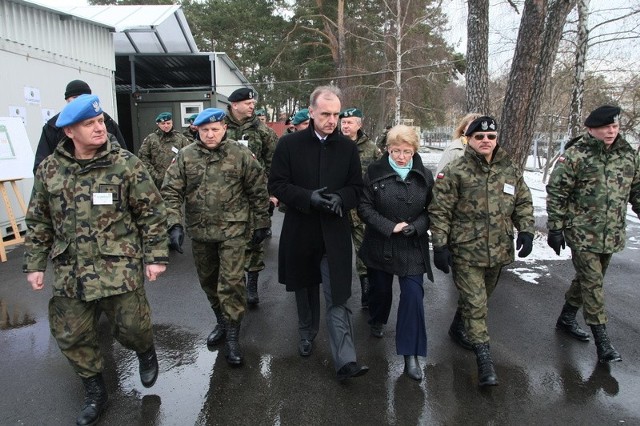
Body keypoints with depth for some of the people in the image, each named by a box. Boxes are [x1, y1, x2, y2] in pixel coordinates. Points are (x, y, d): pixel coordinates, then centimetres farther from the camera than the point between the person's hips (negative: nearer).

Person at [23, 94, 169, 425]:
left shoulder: (126, 164, -9)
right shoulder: (49, 169, 2)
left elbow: (152, 214, -6)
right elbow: (38, 222, 10)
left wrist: (155, 256, -9)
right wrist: (34, 264, 9)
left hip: (120, 269, -4)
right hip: (70, 273, 4)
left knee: (131, 328, 5)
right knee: (71, 337, 12)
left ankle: (146, 353, 42)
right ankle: (94, 391, 36)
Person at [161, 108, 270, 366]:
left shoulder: (240, 154, -4)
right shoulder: (185, 156, 0)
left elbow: (258, 191, 1)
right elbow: (171, 192, -3)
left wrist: (261, 223, 2)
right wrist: (174, 224, -15)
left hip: (232, 230, -3)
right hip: (199, 231, 3)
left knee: (231, 283, -6)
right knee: (208, 281, 17)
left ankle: (232, 337, 9)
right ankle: (222, 322, 39)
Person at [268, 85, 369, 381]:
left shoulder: (348, 148, 1)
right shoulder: (289, 144, -3)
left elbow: (357, 187, 6)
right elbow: (277, 185, -5)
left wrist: (340, 198, -17)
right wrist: (309, 197, -20)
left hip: (334, 234, 0)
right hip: (300, 231, 1)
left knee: (337, 298, -3)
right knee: (305, 288, 20)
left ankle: (345, 360, 2)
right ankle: (306, 334, 44)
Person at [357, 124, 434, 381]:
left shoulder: (424, 176, 0)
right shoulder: (375, 172, -6)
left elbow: (431, 210, 4)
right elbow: (364, 207, -7)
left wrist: (416, 226, -16)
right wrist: (390, 227, -17)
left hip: (413, 248, 0)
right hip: (380, 245, 0)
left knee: (413, 297, -7)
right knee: (380, 288, 17)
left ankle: (411, 355, 4)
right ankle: (377, 320, 51)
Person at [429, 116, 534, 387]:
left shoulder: (511, 172, 6)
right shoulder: (454, 172, -10)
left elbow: (523, 204, 15)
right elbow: (439, 211, -10)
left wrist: (525, 231, 2)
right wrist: (440, 245, -13)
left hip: (498, 251, 6)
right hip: (466, 252, -5)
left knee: (481, 299, 22)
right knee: (475, 303, -5)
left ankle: (460, 326, 48)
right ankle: (484, 357, 5)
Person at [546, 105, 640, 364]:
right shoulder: (575, 155, -11)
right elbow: (556, 193, -10)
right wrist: (555, 228, -11)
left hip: (611, 235, 6)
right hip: (582, 233, -6)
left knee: (589, 279, 16)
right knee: (592, 283, -3)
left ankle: (566, 318, 35)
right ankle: (601, 339, 6)